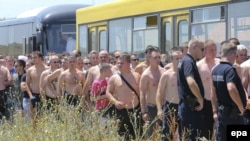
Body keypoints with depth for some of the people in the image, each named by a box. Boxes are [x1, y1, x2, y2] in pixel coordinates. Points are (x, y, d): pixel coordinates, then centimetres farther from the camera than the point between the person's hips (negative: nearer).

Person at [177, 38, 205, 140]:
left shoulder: (186, 60, 16)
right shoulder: (188, 61, -16)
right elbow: (191, 83, -31)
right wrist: (201, 100, -20)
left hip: (188, 106, 10)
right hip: (191, 106, -10)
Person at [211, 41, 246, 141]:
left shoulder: (215, 70, 9)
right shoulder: (230, 69, -18)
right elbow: (231, 89, -33)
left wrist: (215, 111, 20)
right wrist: (241, 106, -22)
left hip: (221, 111, 8)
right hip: (232, 112, -8)